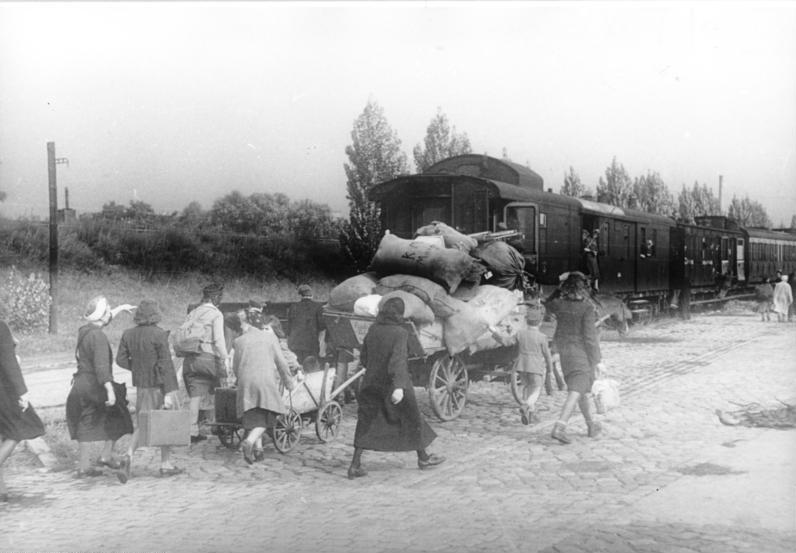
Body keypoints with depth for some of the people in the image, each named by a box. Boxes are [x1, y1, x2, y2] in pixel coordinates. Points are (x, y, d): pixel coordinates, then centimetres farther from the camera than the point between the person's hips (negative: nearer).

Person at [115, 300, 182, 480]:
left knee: (142, 425, 13)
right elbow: (166, 364, -16)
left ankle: (129, 454, -11)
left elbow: (121, 359, 4)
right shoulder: (159, 335, -15)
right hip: (160, 385, -5)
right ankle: (166, 465, 15)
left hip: (141, 386, 5)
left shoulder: (128, 334, 2)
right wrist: (170, 393, -16)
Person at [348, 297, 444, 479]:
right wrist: (399, 387, -35)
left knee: (366, 422, 9)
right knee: (411, 418, 14)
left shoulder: (373, 330, 0)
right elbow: (398, 359, -28)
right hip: (395, 385, -5)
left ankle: (355, 465, 2)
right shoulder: (400, 333, -17)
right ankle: (423, 458, 30)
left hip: (372, 383, 5)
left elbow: (364, 358, 7)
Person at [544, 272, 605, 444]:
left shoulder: (559, 304, -3)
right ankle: (559, 427, -22)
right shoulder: (587, 308, -17)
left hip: (564, 351, 6)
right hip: (582, 352, -6)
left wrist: (560, 290, 19)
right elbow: (590, 336, -17)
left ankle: (591, 425, 32)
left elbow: (547, 305, 23)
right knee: (575, 392, -8)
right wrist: (597, 360, -12)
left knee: (582, 391, 20)